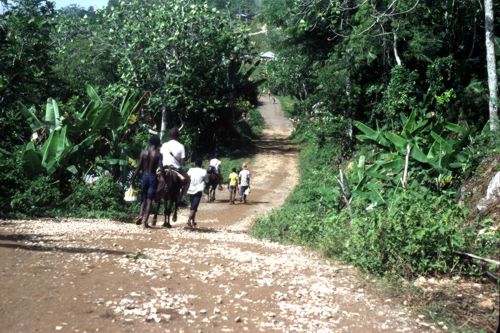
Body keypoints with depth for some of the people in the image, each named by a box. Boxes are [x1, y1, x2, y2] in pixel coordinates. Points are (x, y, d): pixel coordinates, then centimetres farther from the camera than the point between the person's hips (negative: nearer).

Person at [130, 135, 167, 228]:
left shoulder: (143, 152, 1)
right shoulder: (158, 154, -6)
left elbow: (138, 167, -1)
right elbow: (161, 169, -13)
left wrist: (132, 180, 3)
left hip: (144, 176, 2)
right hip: (153, 177, -2)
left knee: (144, 198, 16)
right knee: (149, 200, 3)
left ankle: (141, 216, -6)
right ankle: (145, 221, -3)